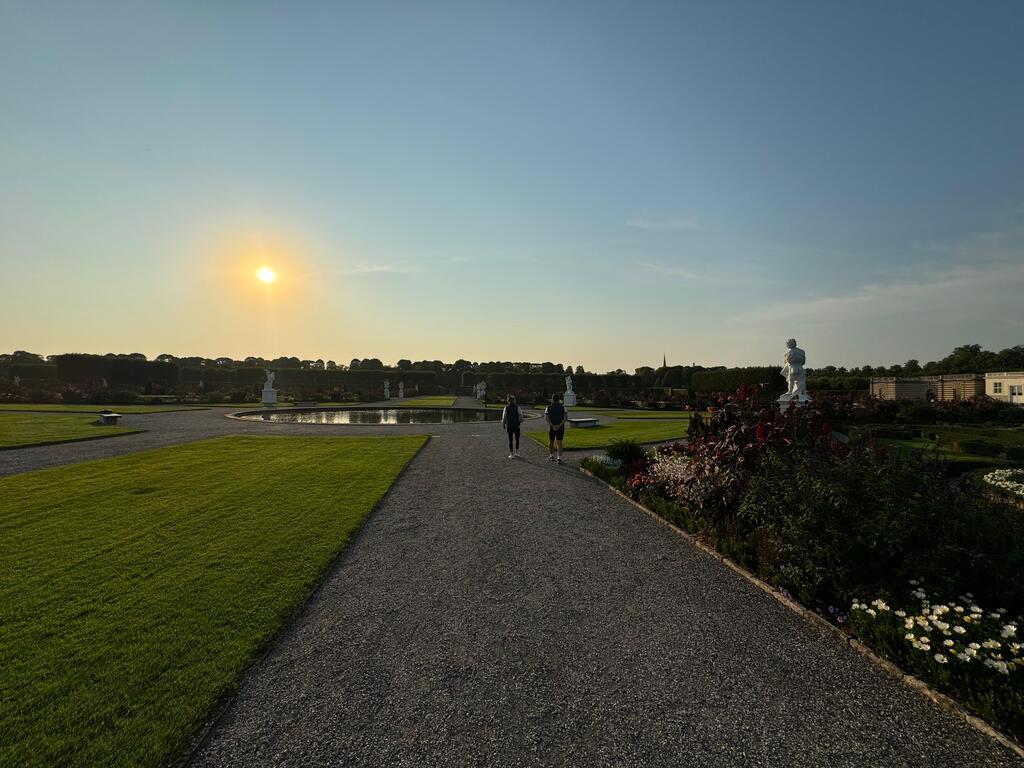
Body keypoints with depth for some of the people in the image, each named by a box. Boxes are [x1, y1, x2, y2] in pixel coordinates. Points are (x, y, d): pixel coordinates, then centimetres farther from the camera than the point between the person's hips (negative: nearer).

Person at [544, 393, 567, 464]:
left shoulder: (548, 408, -1)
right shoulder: (563, 407, -2)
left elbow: (546, 418, -12)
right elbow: (565, 417, -12)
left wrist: (553, 426, -16)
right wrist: (559, 426, -17)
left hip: (551, 427, 1)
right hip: (561, 428, -1)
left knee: (551, 442, 18)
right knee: (559, 443, -2)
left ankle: (551, 456, 28)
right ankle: (559, 458, -14)